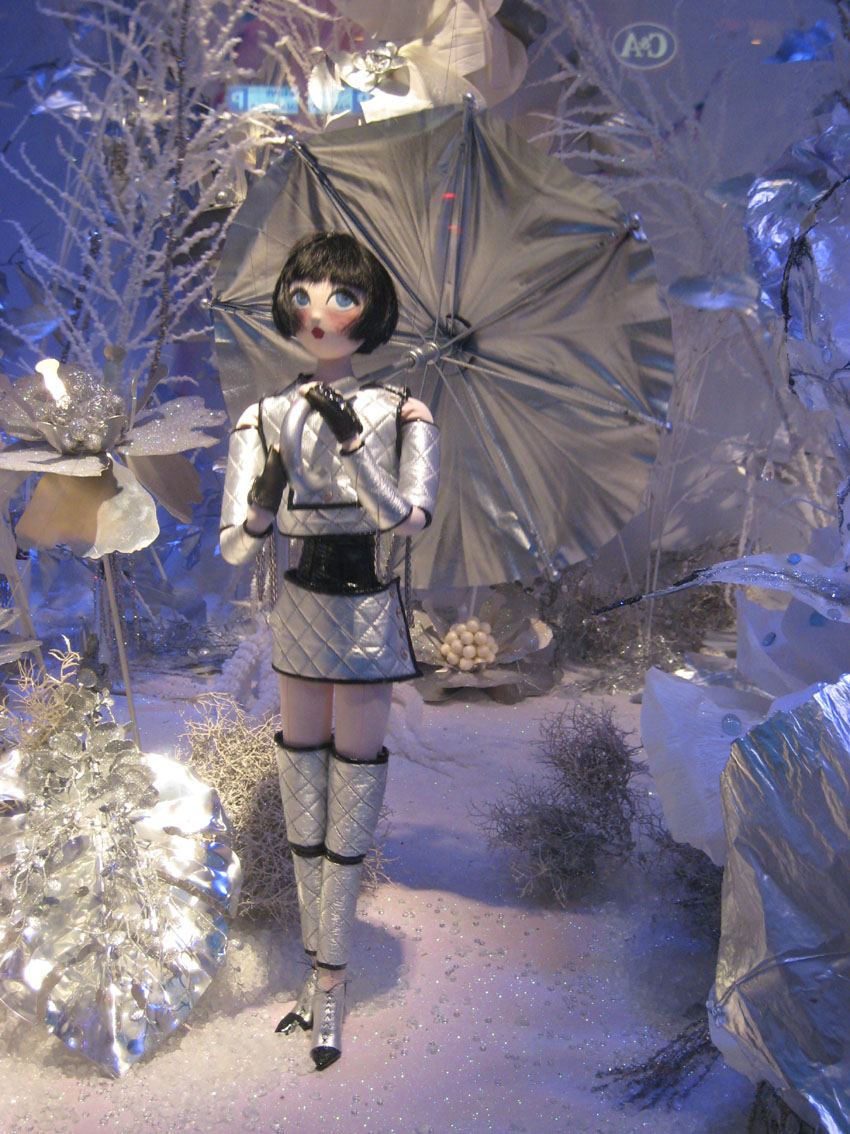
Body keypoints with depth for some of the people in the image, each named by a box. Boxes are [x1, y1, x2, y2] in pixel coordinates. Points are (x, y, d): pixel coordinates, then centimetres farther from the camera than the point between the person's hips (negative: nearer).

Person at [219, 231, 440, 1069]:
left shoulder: (399, 413, -4)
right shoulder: (267, 418, 1)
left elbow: (410, 517, -18)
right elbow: (233, 548, -4)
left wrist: (353, 445, -27)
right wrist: (260, 502, -24)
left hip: (366, 609, -3)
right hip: (299, 607, 3)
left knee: (353, 778, 4)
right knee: (301, 773, 11)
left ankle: (331, 982, 21)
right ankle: (318, 968, 31)